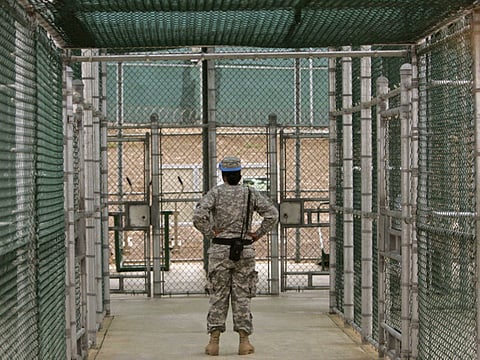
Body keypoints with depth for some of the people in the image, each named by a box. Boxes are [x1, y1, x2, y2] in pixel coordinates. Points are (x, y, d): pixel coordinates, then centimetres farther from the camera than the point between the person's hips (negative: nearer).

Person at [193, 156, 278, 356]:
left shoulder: (216, 193, -3)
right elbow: (272, 213, -6)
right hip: (244, 251, 1)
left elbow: (199, 215, -17)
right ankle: (244, 341, 5)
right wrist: (258, 234, 0)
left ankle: (214, 342, 2)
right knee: (242, 296, 6)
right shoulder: (250, 193, 2)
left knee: (218, 295, 4)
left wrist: (210, 233, -6)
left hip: (220, 249, -1)